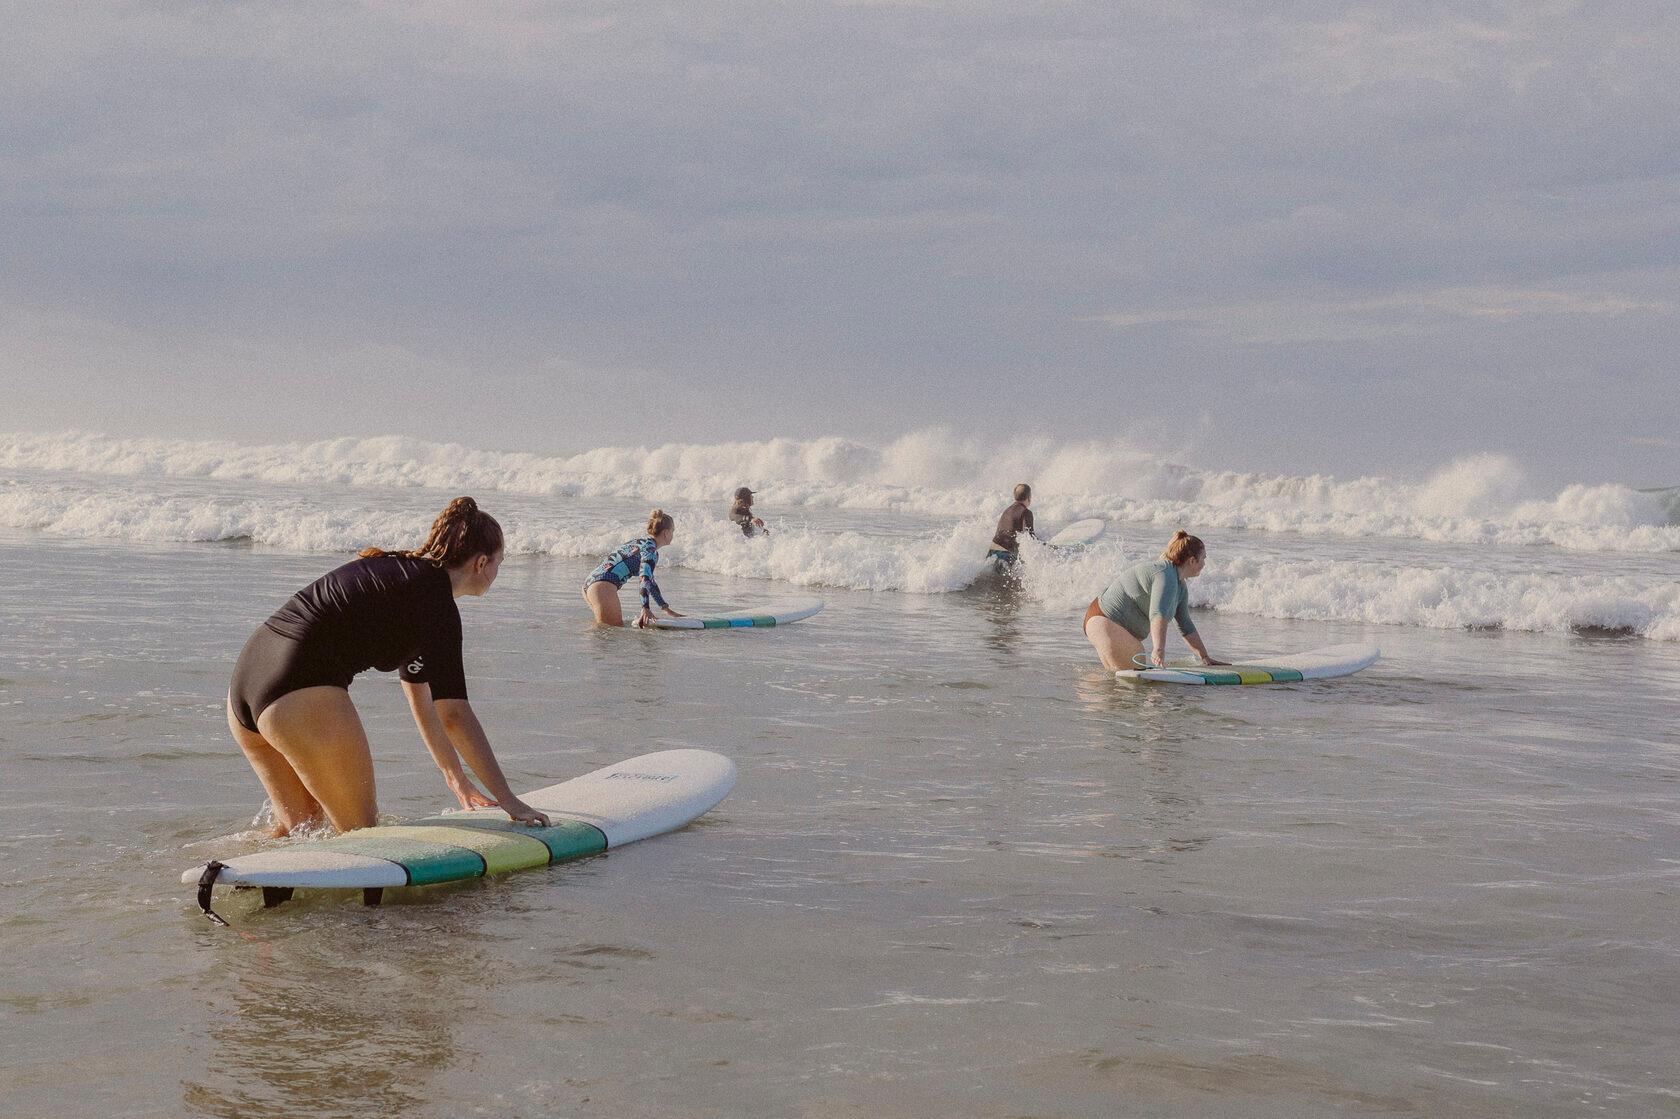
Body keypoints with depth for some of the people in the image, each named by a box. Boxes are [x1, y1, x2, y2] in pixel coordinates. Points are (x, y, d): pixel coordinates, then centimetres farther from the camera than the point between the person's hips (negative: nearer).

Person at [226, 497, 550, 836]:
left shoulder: (400, 571, 23)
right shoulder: (435, 598, -5)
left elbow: (420, 697, 30)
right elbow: (454, 714, -10)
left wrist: (455, 778, 35)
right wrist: (507, 798, -7)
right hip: (303, 693, -10)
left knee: (298, 827, 24)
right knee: (360, 830, 4)